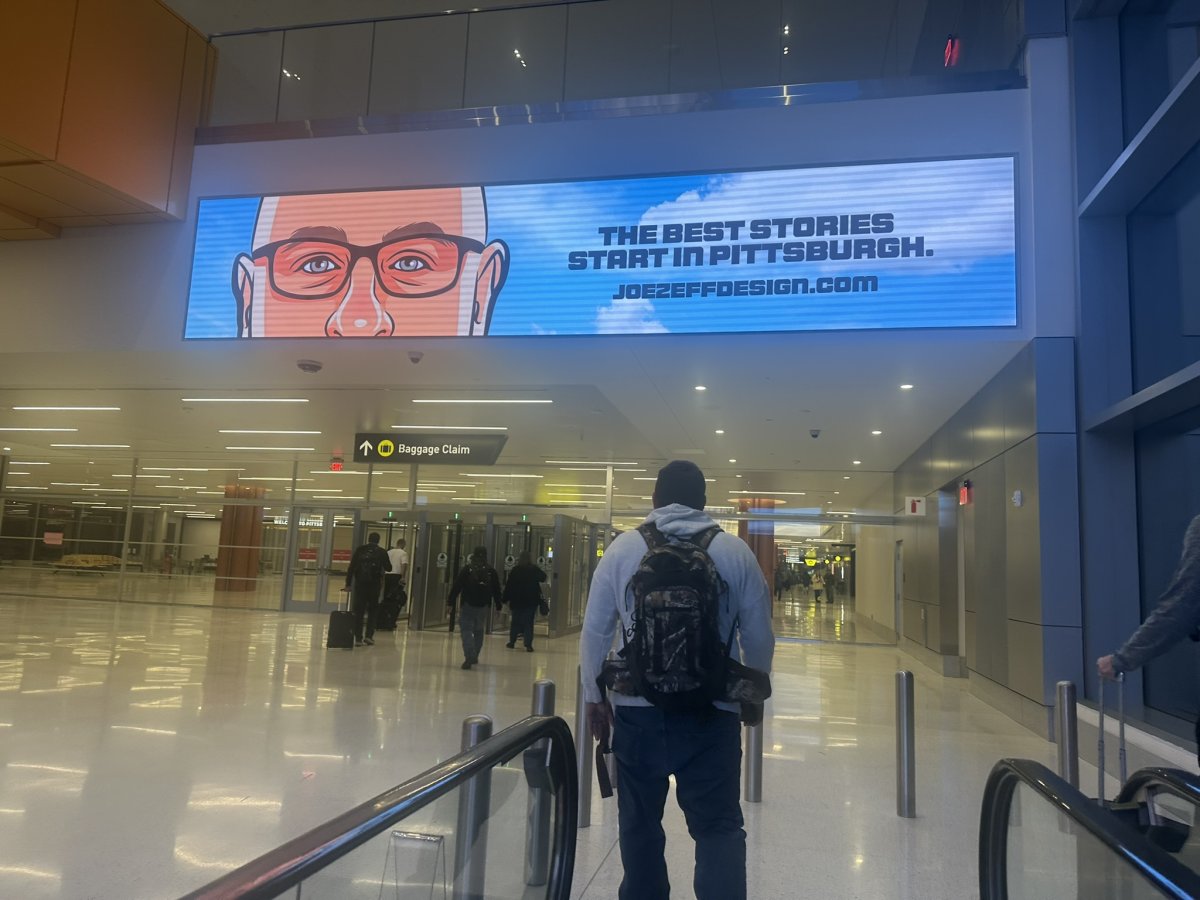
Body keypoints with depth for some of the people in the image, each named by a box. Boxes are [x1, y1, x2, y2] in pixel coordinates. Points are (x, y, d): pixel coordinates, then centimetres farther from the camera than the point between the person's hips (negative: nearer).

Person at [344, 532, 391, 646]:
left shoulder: (360, 550, 4)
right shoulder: (381, 552, 2)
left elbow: (351, 567, 0)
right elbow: (389, 568, 6)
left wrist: (348, 584, 2)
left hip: (360, 584, 1)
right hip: (374, 584, -1)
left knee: (359, 611, 5)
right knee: (372, 611, 12)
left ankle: (358, 638, 1)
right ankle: (369, 635, 3)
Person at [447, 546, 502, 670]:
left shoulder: (467, 569, -4)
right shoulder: (491, 571, 4)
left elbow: (457, 586, -7)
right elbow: (496, 591, 8)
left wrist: (450, 602, -4)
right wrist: (498, 606, 14)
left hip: (467, 605, -4)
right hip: (483, 607, 4)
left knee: (466, 631, -4)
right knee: (479, 632, 19)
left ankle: (469, 658, -17)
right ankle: (474, 656, 29)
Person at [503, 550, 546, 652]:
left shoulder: (515, 570, -7)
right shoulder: (535, 570, -5)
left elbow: (509, 585, -7)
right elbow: (543, 577, 12)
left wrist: (506, 598, -2)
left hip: (517, 601, 0)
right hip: (531, 601, 0)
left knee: (515, 622, 13)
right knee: (529, 623, 3)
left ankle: (512, 642, 19)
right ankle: (528, 644, -3)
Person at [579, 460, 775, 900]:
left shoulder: (623, 548, 1)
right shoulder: (736, 551, 1)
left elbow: (594, 631, 3)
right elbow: (759, 635, 4)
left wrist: (594, 696, 13)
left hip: (638, 708, 1)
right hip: (712, 710, 0)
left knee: (640, 823, 16)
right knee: (719, 826, 6)